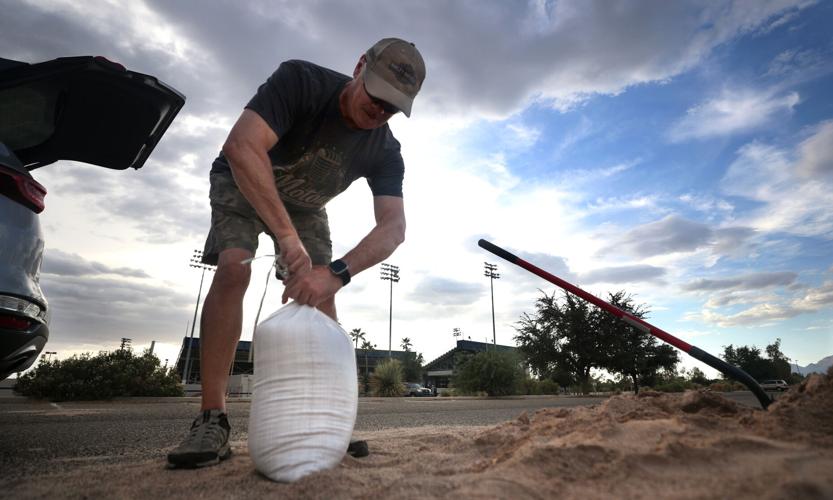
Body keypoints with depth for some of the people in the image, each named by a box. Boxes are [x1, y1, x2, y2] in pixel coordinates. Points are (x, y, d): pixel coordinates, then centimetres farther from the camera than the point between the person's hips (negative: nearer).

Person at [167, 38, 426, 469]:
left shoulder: (385, 152, -21)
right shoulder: (301, 80, -31)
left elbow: (393, 228, -32)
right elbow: (241, 147, -43)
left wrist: (336, 273, -49)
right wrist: (287, 235, -50)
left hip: (305, 205, 3)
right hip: (242, 183, -3)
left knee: (322, 294, -11)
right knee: (233, 269, -26)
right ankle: (212, 420, -20)